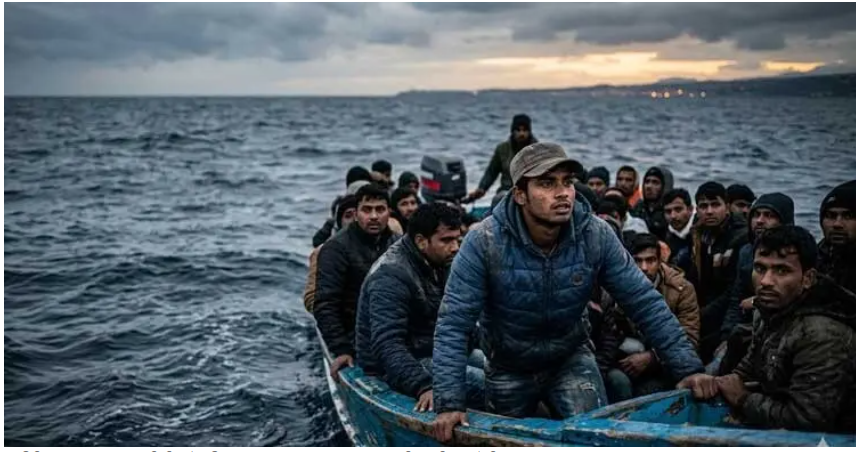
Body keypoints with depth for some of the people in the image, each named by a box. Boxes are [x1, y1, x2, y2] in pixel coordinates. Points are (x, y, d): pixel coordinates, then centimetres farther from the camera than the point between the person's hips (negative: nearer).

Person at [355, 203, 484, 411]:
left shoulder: (438, 263, 6)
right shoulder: (391, 276, -24)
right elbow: (387, 345, -33)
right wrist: (423, 387, -44)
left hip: (432, 352, 10)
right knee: (484, 384, -26)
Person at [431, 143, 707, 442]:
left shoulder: (596, 236, -20)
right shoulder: (484, 242, -28)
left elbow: (645, 303, -14)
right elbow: (454, 323, -27)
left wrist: (688, 369, -18)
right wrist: (449, 404, -31)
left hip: (571, 359, 1)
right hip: (508, 369, -1)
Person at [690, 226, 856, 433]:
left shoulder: (823, 335, -27)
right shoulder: (770, 311, 2)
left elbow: (805, 421, -29)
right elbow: (750, 367, 16)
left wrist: (743, 400, -16)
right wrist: (718, 382, -4)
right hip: (778, 434, 8)